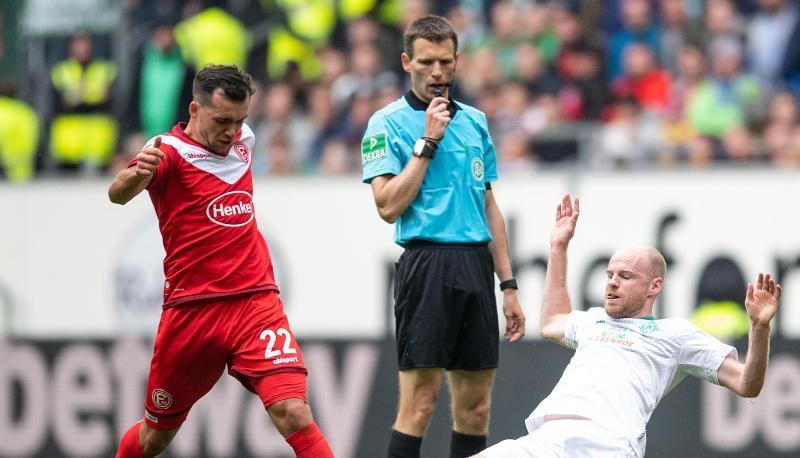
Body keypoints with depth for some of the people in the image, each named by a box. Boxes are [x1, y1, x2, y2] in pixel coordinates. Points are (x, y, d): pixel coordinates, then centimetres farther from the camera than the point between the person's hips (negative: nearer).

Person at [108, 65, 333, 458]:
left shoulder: (243, 140, 7)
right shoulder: (169, 150, -11)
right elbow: (118, 194, -32)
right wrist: (136, 174, -54)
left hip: (256, 303, 3)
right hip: (190, 309, -3)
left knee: (292, 412, -19)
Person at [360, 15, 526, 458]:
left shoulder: (475, 121, 16)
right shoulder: (388, 123, -2)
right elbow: (388, 206, -12)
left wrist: (508, 285, 15)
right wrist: (427, 142, -12)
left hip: (478, 267, 6)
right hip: (428, 266, -6)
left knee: (475, 406, 6)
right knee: (419, 402, -10)